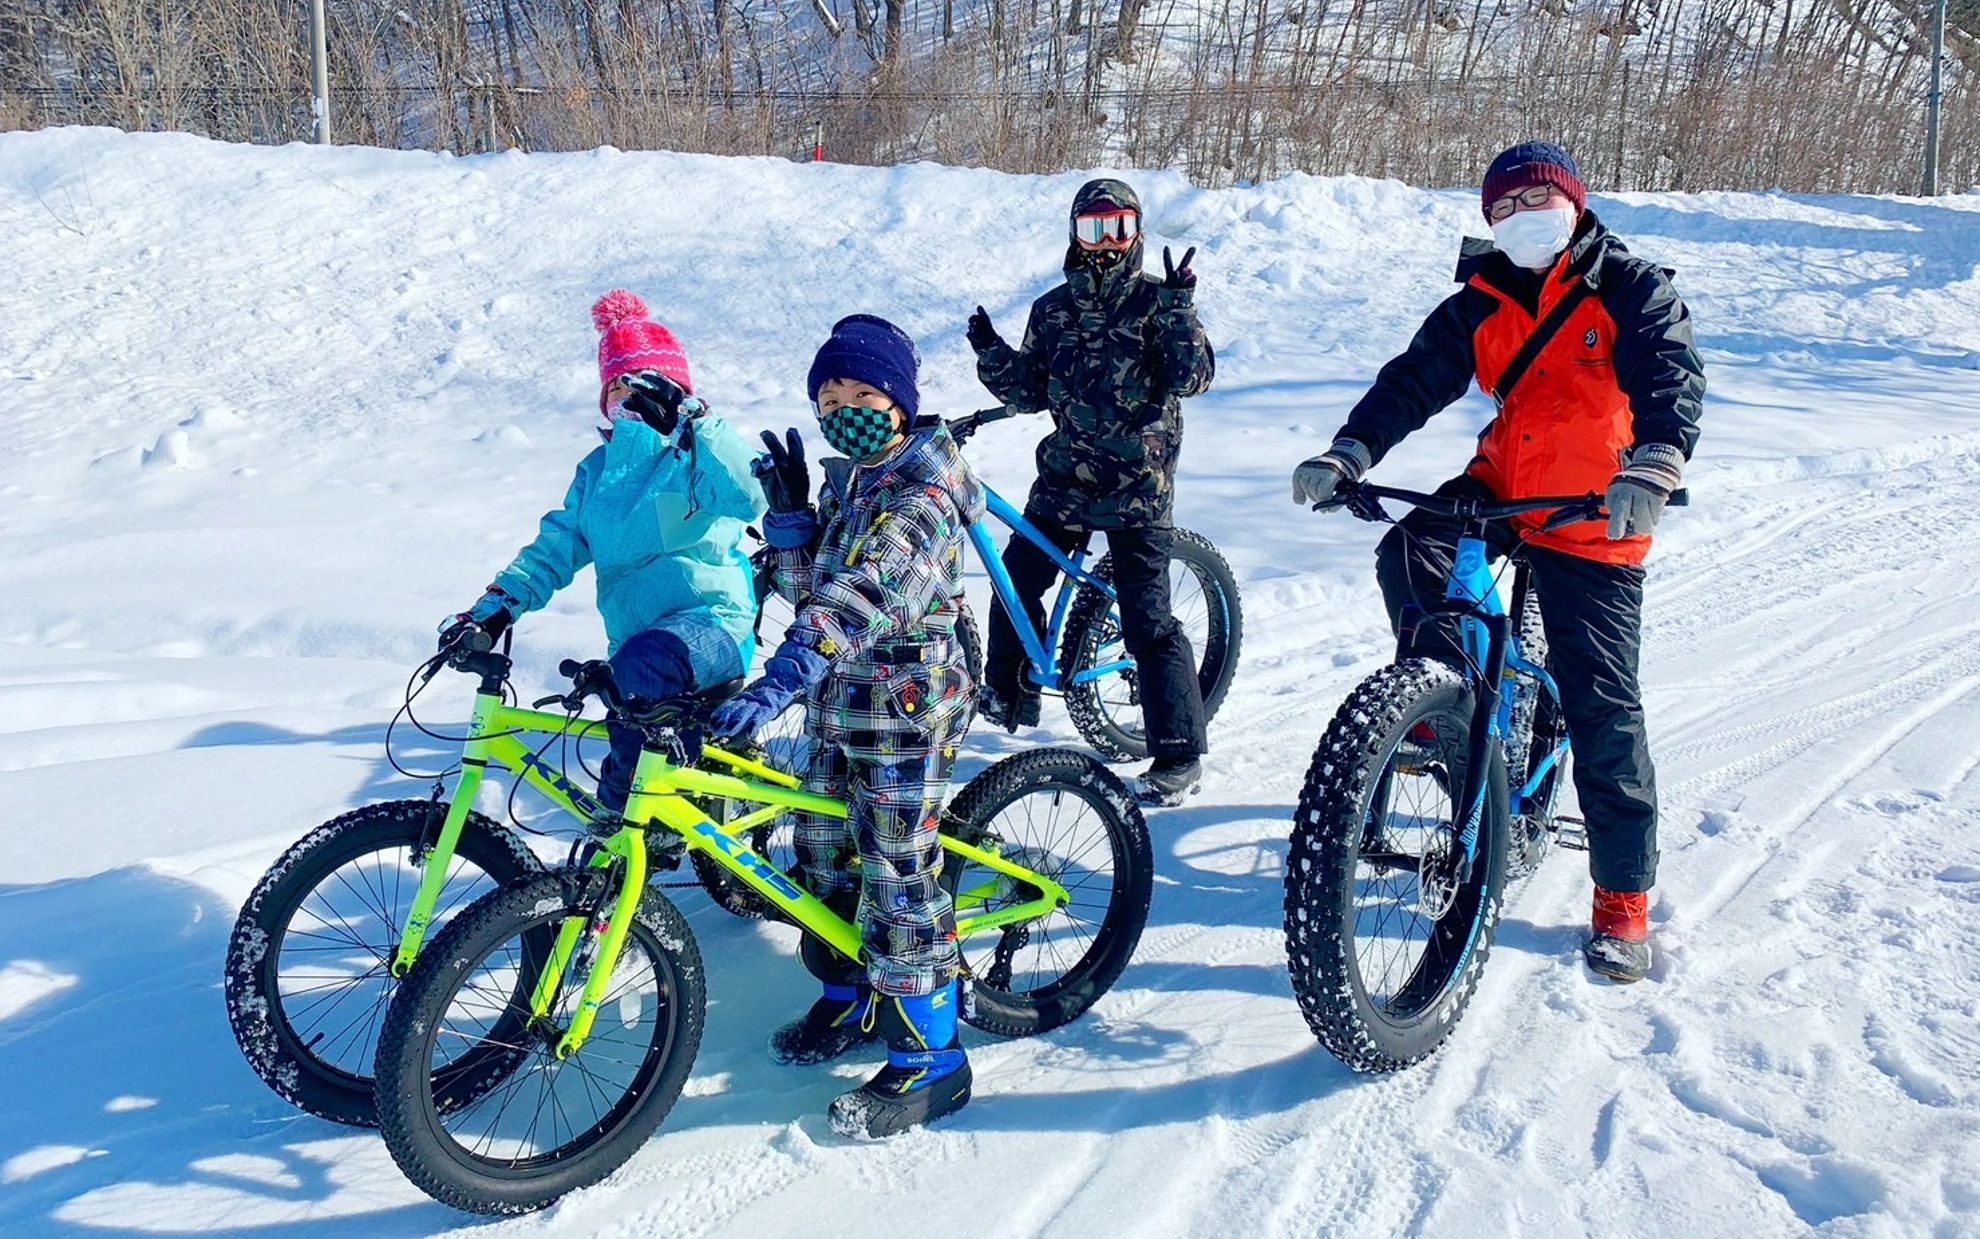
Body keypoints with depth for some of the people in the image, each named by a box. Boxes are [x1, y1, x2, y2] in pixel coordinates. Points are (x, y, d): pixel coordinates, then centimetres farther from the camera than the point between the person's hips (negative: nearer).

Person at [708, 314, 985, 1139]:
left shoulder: (922, 497, -19)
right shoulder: (847, 483, 9)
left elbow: (861, 600, -34)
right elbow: (808, 589, 8)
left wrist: (780, 682, -45)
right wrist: (788, 510, -6)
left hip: (905, 711, -9)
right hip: (840, 707, 9)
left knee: (897, 883, -3)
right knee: (824, 860, 18)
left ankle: (930, 1059, 10)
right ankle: (852, 1001, 39)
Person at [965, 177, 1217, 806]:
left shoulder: (1156, 300, -2)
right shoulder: (1054, 308, 10)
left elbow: (1192, 377, -14)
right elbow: (1029, 393, 10)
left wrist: (1178, 307, -24)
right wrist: (992, 353, -5)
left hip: (1136, 487, -5)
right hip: (1065, 477, 5)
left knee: (1148, 619, -8)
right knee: (1016, 582, 13)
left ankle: (1180, 755, -2)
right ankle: (1008, 696, 37)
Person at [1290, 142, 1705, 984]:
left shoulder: (1631, 290, -5)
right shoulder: (1480, 304, 6)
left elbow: (1672, 375, -22)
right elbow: (1415, 380, -6)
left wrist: (1652, 468, -43)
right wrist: (1347, 455, -24)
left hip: (1593, 521, -4)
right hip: (1502, 487, 4)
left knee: (1602, 707, -4)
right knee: (1408, 554, -28)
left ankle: (1624, 899, 9)